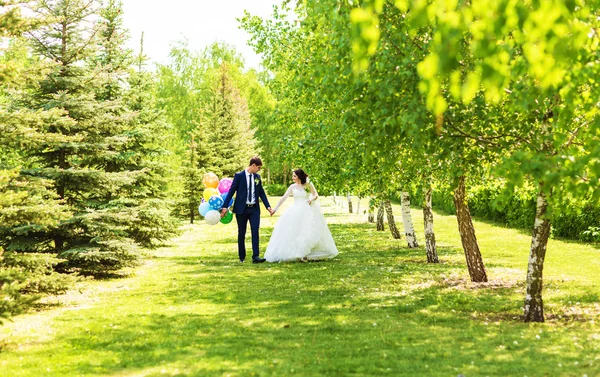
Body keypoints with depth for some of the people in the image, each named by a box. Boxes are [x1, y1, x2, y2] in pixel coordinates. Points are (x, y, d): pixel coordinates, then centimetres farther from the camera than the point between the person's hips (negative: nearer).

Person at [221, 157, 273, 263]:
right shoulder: (239, 176, -5)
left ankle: (255, 256, -13)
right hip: (241, 209, -3)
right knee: (241, 233, 6)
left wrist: (268, 206, 4)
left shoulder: (257, 177, 9)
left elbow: (261, 193, 13)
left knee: (255, 232, -9)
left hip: (254, 209, 3)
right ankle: (242, 257, 17)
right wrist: (225, 206, -9)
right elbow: (231, 191, -5)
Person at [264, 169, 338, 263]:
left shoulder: (308, 185, 0)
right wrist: (275, 208, -2)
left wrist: (312, 199, -17)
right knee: (293, 231, -7)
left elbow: (316, 195, 5)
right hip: (296, 211, 2)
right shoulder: (292, 187, 5)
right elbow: (284, 198, 3)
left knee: (309, 232, -4)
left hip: (307, 211, -2)